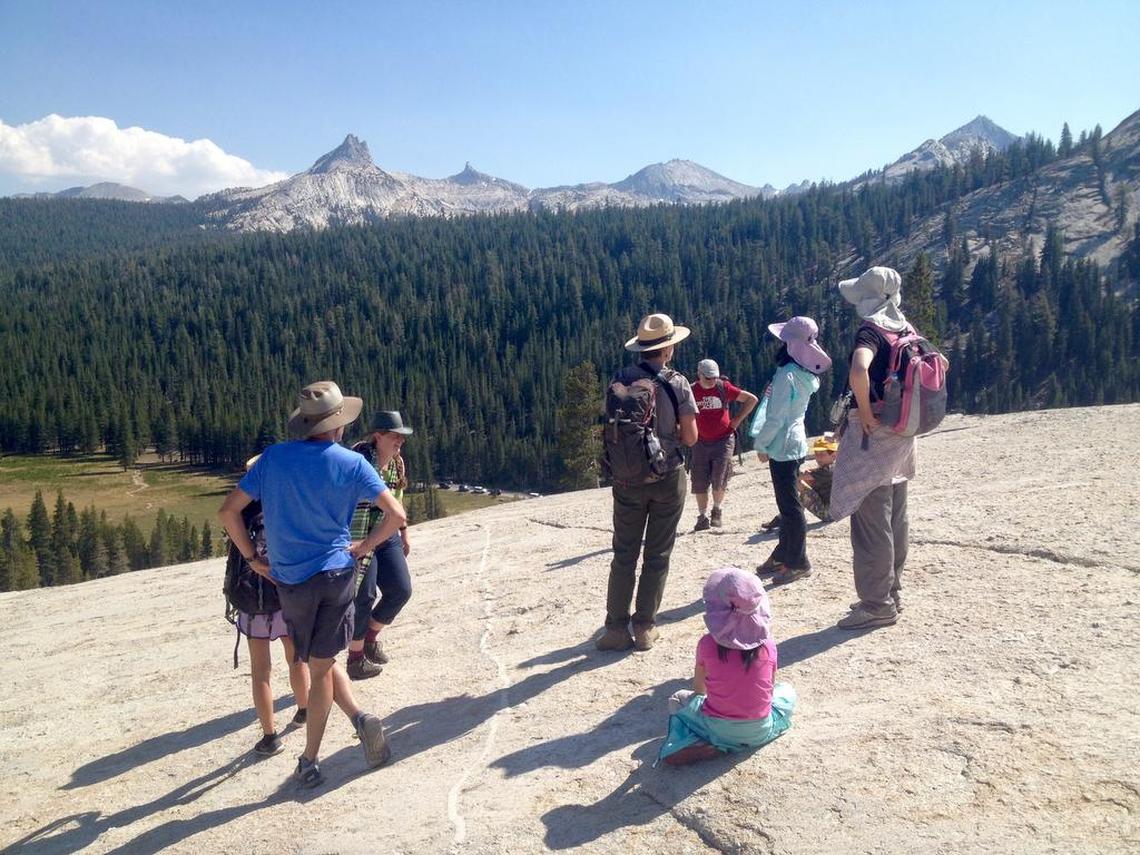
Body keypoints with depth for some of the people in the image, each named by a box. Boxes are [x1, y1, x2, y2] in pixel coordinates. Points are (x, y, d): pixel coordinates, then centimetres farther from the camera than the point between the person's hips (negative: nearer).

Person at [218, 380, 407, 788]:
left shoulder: (273, 457, -2)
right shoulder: (351, 463, -6)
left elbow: (228, 511, -1)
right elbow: (396, 515, -12)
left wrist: (252, 559, 7)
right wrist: (363, 547, 2)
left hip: (291, 580, 1)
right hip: (336, 573, 0)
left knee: (319, 663, 17)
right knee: (322, 663, 12)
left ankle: (358, 717, 4)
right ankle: (309, 761, 13)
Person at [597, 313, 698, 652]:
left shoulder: (620, 380, -4)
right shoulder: (677, 383, -11)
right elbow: (690, 437, -8)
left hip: (628, 478, 2)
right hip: (668, 478, -2)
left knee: (624, 554, 10)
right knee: (657, 555, 10)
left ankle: (617, 628, 11)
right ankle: (645, 628, 15)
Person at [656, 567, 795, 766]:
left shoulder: (708, 644, -12)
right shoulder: (768, 644, -10)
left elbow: (698, 688, 3)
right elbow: (769, 688, 5)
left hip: (716, 729, -2)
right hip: (759, 732, 2)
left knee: (678, 700, 27)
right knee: (787, 691, 30)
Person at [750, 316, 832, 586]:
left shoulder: (787, 374, -21)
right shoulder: (805, 374, 7)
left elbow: (776, 416, -21)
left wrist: (761, 444, -9)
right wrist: (767, 442, 15)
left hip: (783, 446, -9)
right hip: (795, 443, 9)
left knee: (789, 505, -2)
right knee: (788, 503, 16)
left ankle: (798, 563, 5)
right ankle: (782, 555, 27)